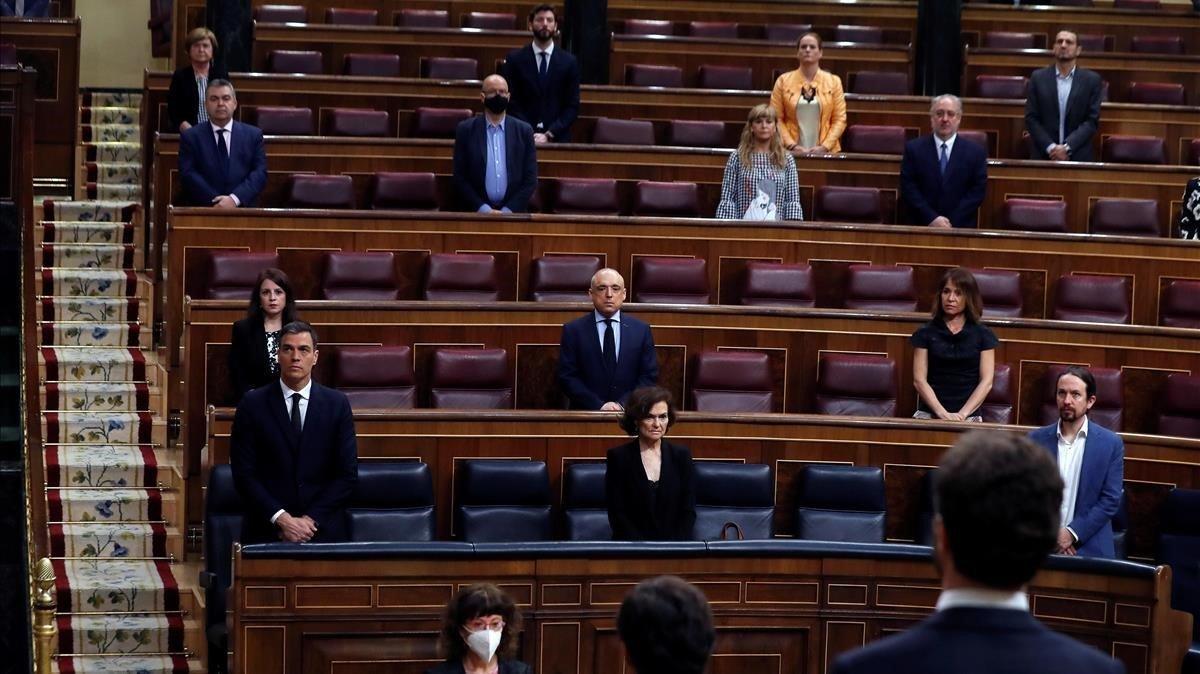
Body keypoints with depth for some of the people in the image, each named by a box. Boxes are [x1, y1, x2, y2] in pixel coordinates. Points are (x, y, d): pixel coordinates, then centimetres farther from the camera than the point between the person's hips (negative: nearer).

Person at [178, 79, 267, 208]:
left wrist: (235, 199, -12)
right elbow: (188, 174, 0)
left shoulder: (253, 135, 12)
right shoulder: (190, 137, 10)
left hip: (242, 210, 1)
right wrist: (215, 202, -12)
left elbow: (260, 173, 3)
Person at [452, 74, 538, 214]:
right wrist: (483, 208, -6)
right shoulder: (465, 130, 5)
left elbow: (531, 179, 6)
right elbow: (460, 178, 3)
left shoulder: (523, 131, 7)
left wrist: (508, 210, -5)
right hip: (477, 212, 0)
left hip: (513, 212, 0)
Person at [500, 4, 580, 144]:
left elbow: (572, 107, 2)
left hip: (557, 139, 0)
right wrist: (529, 134, -11)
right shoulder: (514, 59, 5)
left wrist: (549, 135, -9)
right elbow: (510, 102, 1)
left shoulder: (569, 62, 6)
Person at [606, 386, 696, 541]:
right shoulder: (618, 457, 2)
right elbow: (617, 514, -1)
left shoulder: (681, 455, 9)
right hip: (633, 549, -1)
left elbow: (688, 510, 8)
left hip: (674, 546, 2)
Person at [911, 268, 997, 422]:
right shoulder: (925, 333, 7)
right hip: (930, 414, 0)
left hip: (969, 416, 0)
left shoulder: (983, 335, 8)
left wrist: (962, 414, -10)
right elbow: (919, 380, 2)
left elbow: (986, 382, 2)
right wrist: (943, 413, -11)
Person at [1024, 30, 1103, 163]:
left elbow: (1092, 121, -1)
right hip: (1043, 156, 1)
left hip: (1078, 157, 0)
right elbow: (1031, 118, 2)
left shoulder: (1091, 80, 4)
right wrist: (1050, 147, -11)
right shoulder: (1038, 77, 6)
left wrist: (1067, 147, -13)